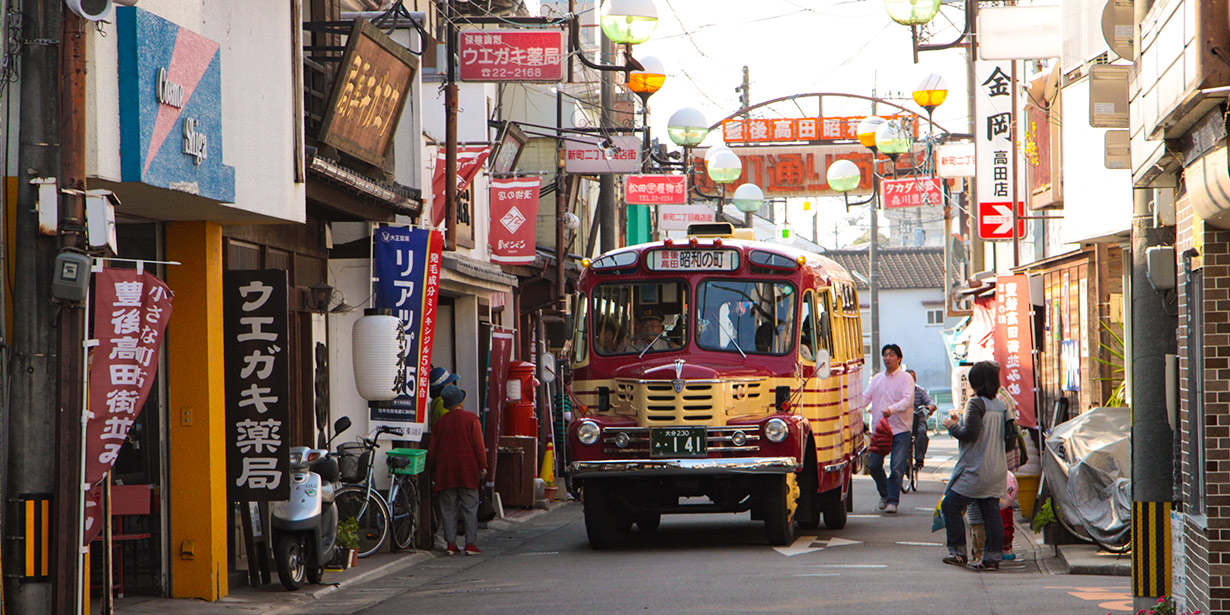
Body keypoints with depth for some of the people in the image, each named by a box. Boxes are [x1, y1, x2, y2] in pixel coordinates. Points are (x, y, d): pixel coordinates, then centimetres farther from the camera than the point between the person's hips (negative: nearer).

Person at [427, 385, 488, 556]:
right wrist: (482, 466, 1)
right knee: (470, 509, 3)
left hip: (445, 472, 2)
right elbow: (479, 446, -7)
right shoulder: (471, 418, -5)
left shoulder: (440, 421, 4)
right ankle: (471, 544, -1)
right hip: (468, 471, -2)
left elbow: (432, 450, 8)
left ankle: (450, 544, 4)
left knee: (449, 510, 7)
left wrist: (434, 470, 19)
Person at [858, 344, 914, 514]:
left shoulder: (905, 378, -1)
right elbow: (866, 397, 12)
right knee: (873, 464, 4)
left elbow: (907, 400, -15)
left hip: (900, 429, -5)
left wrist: (892, 409, -32)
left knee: (897, 466, -9)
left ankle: (892, 500, -1)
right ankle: (884, 494, 26)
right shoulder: (877, 379, 15)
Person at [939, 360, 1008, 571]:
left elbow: (970, 434, -21)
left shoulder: (976, 404, -14)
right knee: (991, 513, 8)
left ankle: (958, 552, 2)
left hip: (976, 470, -8)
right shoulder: (1000, 404, 11)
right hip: (997, 470, 8)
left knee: (950, 506, 3)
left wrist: (952, 426, -2)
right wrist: (959, 421, 21)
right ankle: (992, 557, 5)